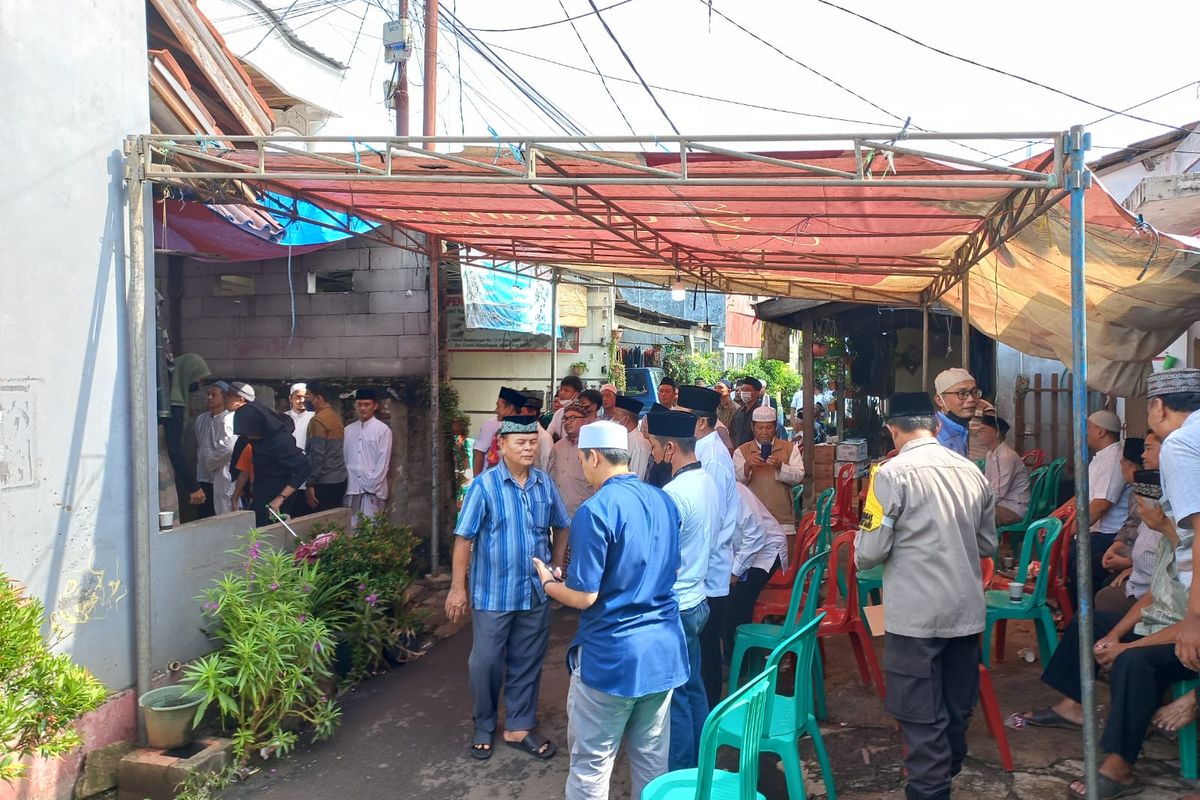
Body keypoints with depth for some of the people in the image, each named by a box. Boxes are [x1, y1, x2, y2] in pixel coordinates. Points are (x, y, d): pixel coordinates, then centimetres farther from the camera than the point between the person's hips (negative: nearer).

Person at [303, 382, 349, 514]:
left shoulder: (318, 420, -12)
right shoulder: (336, 416, 11)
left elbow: (317, 455, -17)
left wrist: (310, 484, -14)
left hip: (324, 483, -8)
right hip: (340, 479, 8)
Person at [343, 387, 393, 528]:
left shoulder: (383, 429, -3)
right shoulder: (348, 430, 10)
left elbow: (383, 462, -6)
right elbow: (344, 459, 10)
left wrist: (370, 486, -10)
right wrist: (346, 483, 1)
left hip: (374, 490, -4)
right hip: (352, 488, 4)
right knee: (352, 528, 5)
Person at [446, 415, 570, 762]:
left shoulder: (545, 484, -1)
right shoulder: (484, 486, -13)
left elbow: (561, 528, 13)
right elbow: (464, 538, -11)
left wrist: (556, 568, 7)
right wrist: (457, 587, -11)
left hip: (535, 592, 4)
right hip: (493, 593, -3)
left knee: (527, 662, 14)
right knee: (486, 662, 9)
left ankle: (519, 727, 31)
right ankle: (483, 727, 31)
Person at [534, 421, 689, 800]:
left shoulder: (595, 511, -18)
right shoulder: (664, 501, 4)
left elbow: (584, 596, -17)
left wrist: (548, 582, 3)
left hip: (611, 656, -7)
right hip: (664, 649, 7)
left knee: (591, 765, 9)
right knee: (652, 758, 18)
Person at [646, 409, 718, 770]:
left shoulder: (674, 493, -24)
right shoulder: (707, 482, 4)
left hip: (673, 608, -9)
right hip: (696, 600, 9)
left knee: (674, 697, 5)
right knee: (693, 688, 20)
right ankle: (700, 766, 33)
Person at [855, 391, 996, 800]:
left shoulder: (893, 472, -13)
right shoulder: (972, 471, 4)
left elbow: (868, 553, -14)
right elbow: (988, 543, 14)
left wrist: (861, 548, 8)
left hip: (915, 614, -6)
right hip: (967, 610, 6)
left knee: (923, 717, 4)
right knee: (958, 709, 20)